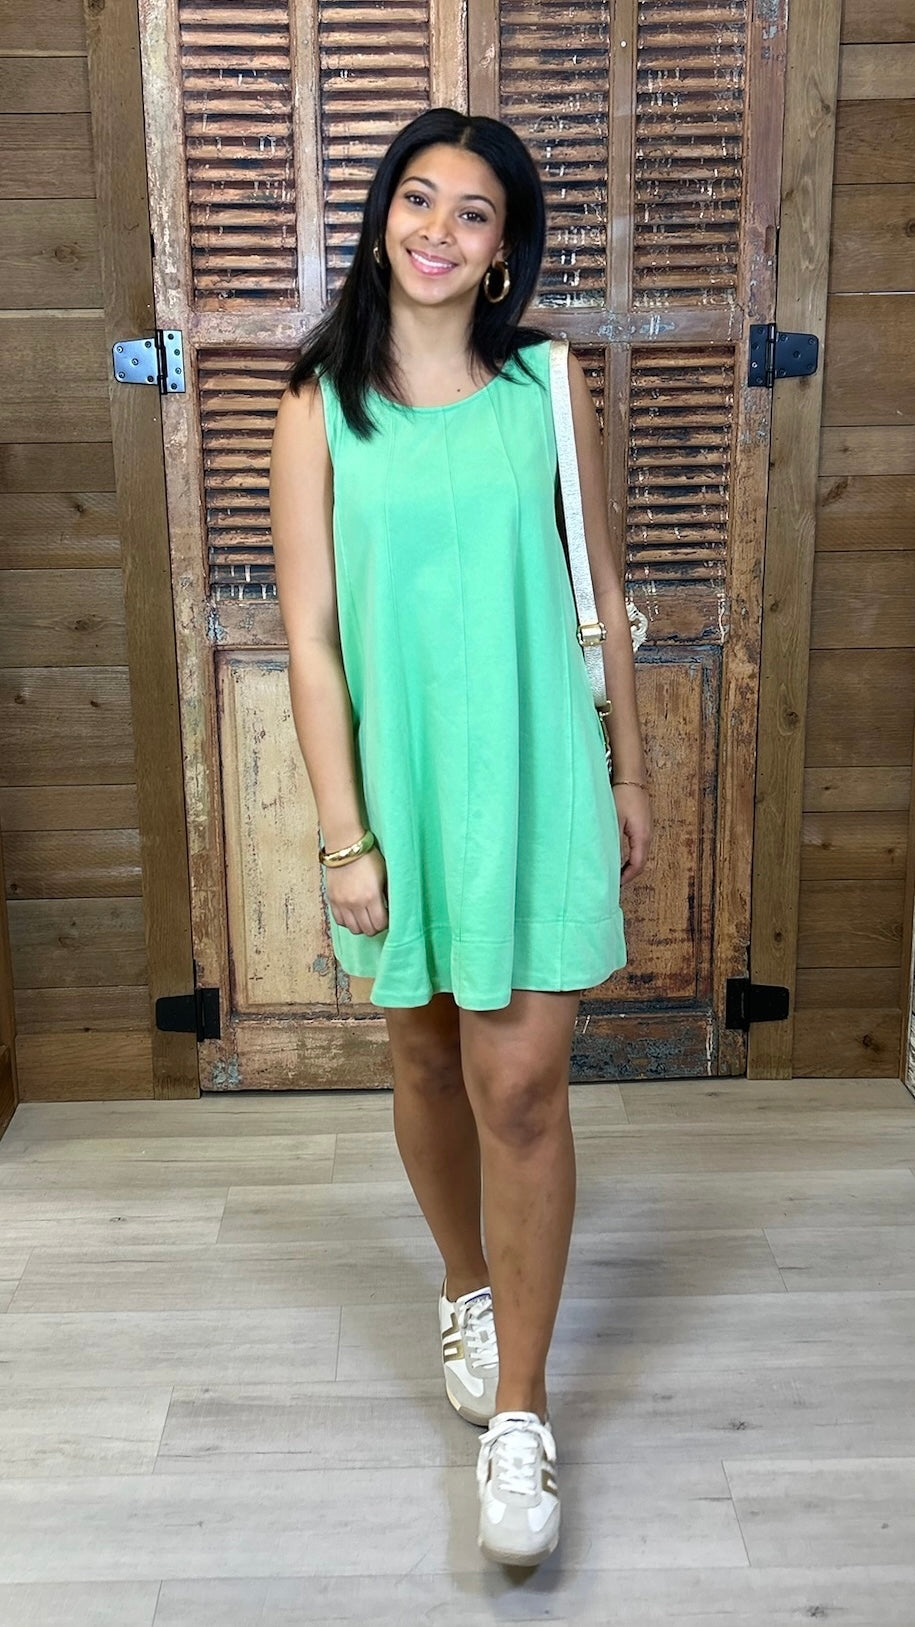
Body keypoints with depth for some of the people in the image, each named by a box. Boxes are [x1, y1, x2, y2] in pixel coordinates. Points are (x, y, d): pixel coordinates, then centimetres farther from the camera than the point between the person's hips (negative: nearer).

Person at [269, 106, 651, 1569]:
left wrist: (631, 771, 7)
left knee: (522, 1089, -1)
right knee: (428, 1064, 15)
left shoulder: (551, 382, 1)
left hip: (536, 779, 0)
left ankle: (520, 1417, 14)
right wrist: (343, 833, -8)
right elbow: (310, 640, -5)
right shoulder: (320, 407, -2)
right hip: (399, 781, 1)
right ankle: (467, 1291, 42)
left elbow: (600, 593, 6)